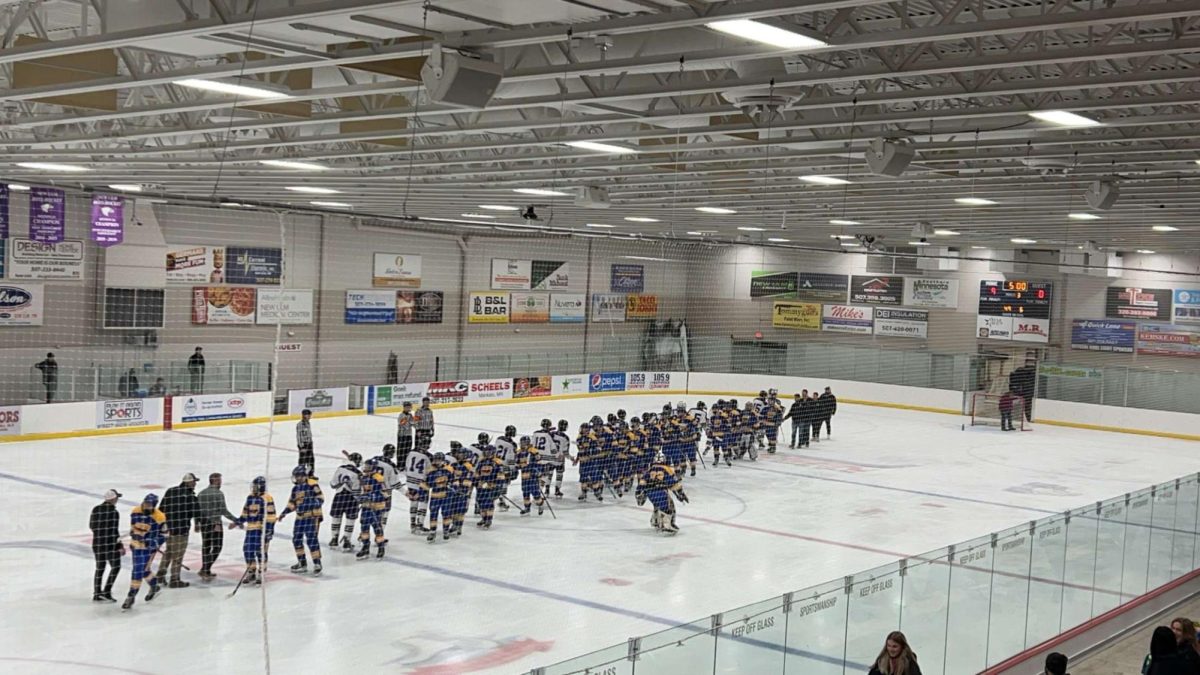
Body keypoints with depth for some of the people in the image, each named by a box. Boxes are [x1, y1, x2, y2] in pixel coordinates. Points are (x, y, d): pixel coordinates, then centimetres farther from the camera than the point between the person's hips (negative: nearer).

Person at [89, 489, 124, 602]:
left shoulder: (96, 510, 5)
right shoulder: (114, 512, -16)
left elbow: (91, 526, 15)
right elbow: (114, 531, -18)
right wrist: (121, 546, -13)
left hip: (97, 543, 7)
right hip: (110, 543, -7)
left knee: (100, 568, 15)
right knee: (115, 567, 4)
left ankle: (96, 594, 19)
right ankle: (106, 592, -4)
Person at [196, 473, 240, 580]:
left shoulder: (201, 493, 7)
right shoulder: (219, 494, -11)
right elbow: (223, 511, -14)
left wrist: (196, 523, 18)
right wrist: (236, 520, -6)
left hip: (203, 523, 6)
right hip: (215, 523, -6)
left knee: (206, 546, 15)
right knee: (217, 547, 1)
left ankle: (206, 572, 19)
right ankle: (205, 569, -10)